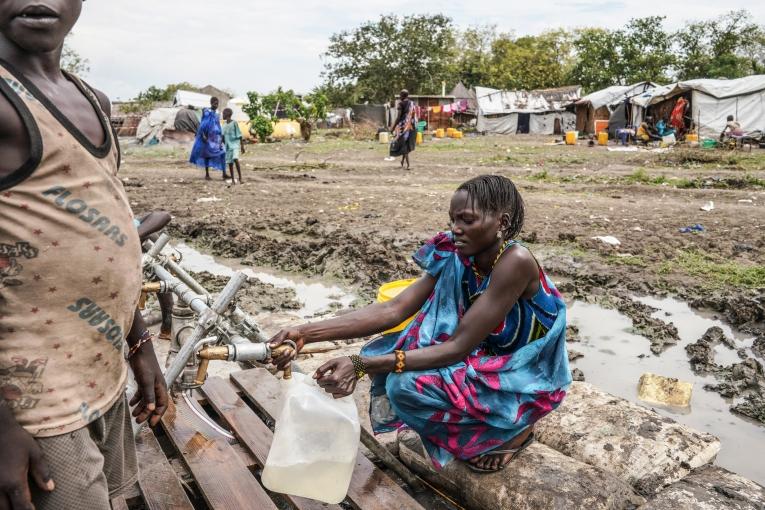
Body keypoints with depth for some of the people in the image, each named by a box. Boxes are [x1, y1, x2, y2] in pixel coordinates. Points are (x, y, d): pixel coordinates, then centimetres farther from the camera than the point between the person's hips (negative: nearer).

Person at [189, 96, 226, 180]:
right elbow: (202, 124, -11)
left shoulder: (216, 113, 11)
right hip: (208, 138, -5)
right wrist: (203, 135, -18)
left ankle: (224, 173, -10)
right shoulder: (206, 112, -8)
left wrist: (221, 136, 13)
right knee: (207, 154, 5)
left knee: (222, 153, -8)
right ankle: (207, 174, 14)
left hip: (217, 137, 5)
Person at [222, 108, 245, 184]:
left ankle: (240, 178, -19)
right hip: (228, 146, 6)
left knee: (235, 159, -24)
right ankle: (233, 179, 13)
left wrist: (242, 146, -9)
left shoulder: (234, 123, -6)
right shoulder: (224, 125, 11)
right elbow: (223, 137, 18)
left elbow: (239, 135, -6)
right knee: (230, 162, 4)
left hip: (235, 144, -6)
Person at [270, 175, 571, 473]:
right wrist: (306, 333, -26)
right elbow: (394, 310, -16)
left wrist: (361, 366, -37)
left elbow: (459, 347, -31)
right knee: (383, 355, -7)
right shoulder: (455, 257, -9)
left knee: (408, 384, -26)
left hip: (525, 378, -7)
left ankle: (513, 430, -1)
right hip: (487, 360, 7)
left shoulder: (515, 262, -29)